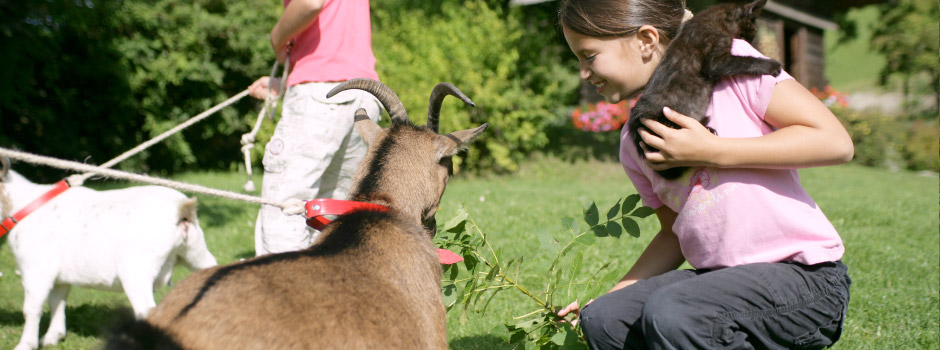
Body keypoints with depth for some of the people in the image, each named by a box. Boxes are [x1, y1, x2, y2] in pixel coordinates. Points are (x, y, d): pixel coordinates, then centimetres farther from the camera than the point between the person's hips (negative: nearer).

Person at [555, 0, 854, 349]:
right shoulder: (634, 143, 11)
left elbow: (836, 142, -13)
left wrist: (711, 151, -16)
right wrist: (615, 293, 6)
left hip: (805, 275, -6)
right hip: (719, 278, 6)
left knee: (670, 315, -29)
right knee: (603, 319, -16)